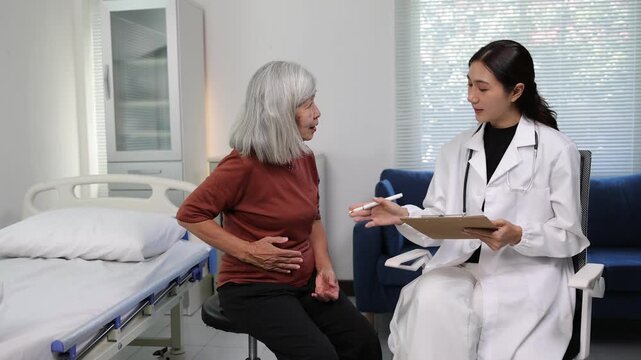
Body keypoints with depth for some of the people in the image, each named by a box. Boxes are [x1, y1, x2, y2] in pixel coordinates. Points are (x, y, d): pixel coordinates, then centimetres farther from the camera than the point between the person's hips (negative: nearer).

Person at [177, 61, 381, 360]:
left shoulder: (305, 158, 4)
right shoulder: (244, 163, -18)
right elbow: (189, 214, -15)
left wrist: (324, 267, -1)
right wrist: (248, 251, -19)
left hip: (305, 282, 7)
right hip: (253, 288, -6)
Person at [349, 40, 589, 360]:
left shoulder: (557, 150, 0)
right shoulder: (455, 150, 11)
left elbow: (569, 236, 0)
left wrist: (518, 236, -18)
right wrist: (403, 216, -12)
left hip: (525, 275, -2)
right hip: (461, 266, 3)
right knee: (428, 300, -30)